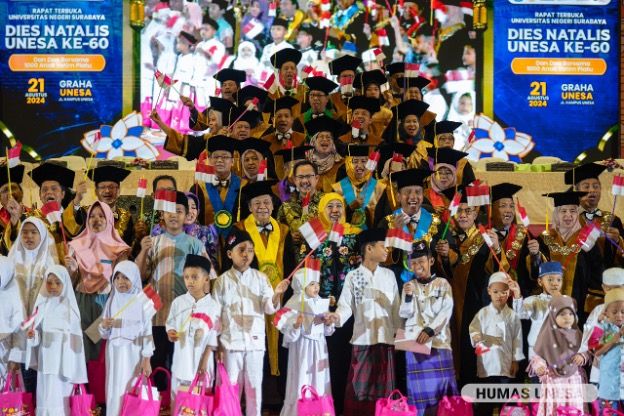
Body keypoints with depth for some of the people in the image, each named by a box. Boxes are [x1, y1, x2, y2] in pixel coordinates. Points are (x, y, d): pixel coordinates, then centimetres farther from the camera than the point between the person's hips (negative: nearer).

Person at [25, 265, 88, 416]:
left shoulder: (69, 307, -5)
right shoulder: (42, 305, 6)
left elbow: (75, 337, -4)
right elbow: (38, 332, 9)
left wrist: (74, 365, -6)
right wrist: (32, 335, -16)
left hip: (62, 359, -4)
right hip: (45, 358, 4)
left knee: (58, 397, -5)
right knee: (45, 396, 7)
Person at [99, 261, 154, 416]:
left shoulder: (142, 302, -4)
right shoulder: (112, 301, 8)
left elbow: (147, 332, -5)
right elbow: (104, 335, 11)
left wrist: (146, 359, -9)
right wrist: (104, 326, -11)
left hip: (134, 354, -4)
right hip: (115, 354, 4)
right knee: (115, 391, 4)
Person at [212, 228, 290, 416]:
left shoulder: (261, 278, 2)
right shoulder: (222, 280, 0)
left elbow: (269, 308, -4)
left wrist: (277, 295, -25)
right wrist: (215, 343, 1)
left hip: (255, 341, 1)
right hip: (231, 341, -1)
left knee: (254, 385, 8)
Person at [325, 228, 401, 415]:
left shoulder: (389, 275, 9)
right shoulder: (353, 276, 1)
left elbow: (396, 307, 11)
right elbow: (346, 305, -7)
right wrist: (337, 316, -27)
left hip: (386, 339, 3)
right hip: (362, 340, -3)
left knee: (384, 389, 5)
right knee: (359, 388, -2)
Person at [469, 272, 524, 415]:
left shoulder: (512, 315, 2)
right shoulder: (483, 313, 2)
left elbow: (517, 338, 3)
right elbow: (473, 329, -1)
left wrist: (516, 360, 1)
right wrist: (476, 336, -25)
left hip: (507, 363, 0)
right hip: (487, 362, 0)